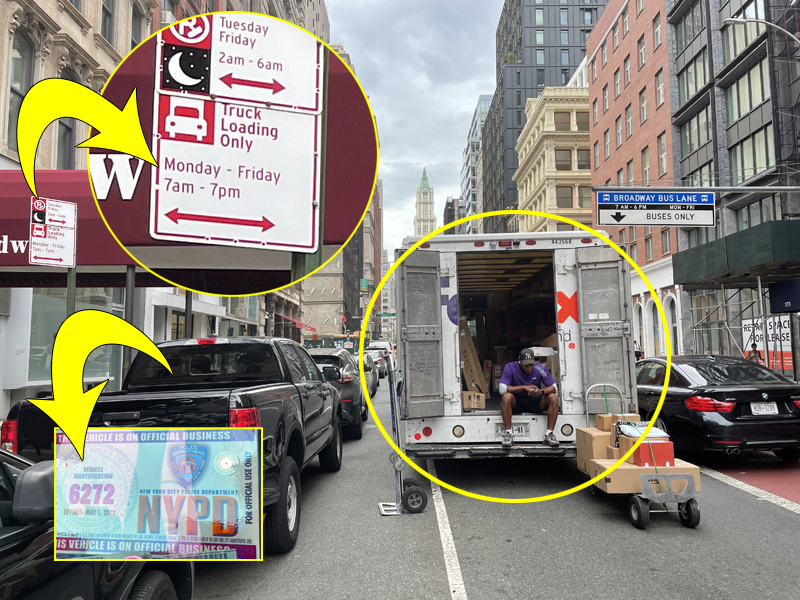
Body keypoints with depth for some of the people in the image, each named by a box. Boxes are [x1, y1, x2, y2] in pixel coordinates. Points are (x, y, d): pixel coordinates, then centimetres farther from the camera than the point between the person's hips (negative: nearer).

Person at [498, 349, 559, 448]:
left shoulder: (540, 368, -10)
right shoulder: (510, 367, -15)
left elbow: (554, 388, -10)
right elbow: (502, 389, -24)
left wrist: (541, 391, -33)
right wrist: (524, 387, -29)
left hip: (534, 403, 2)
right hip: (516, 402, -2)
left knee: (553, 397, -23)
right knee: (507, 396, -35)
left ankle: (549, 434, -21)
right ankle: (508, 433, -30)